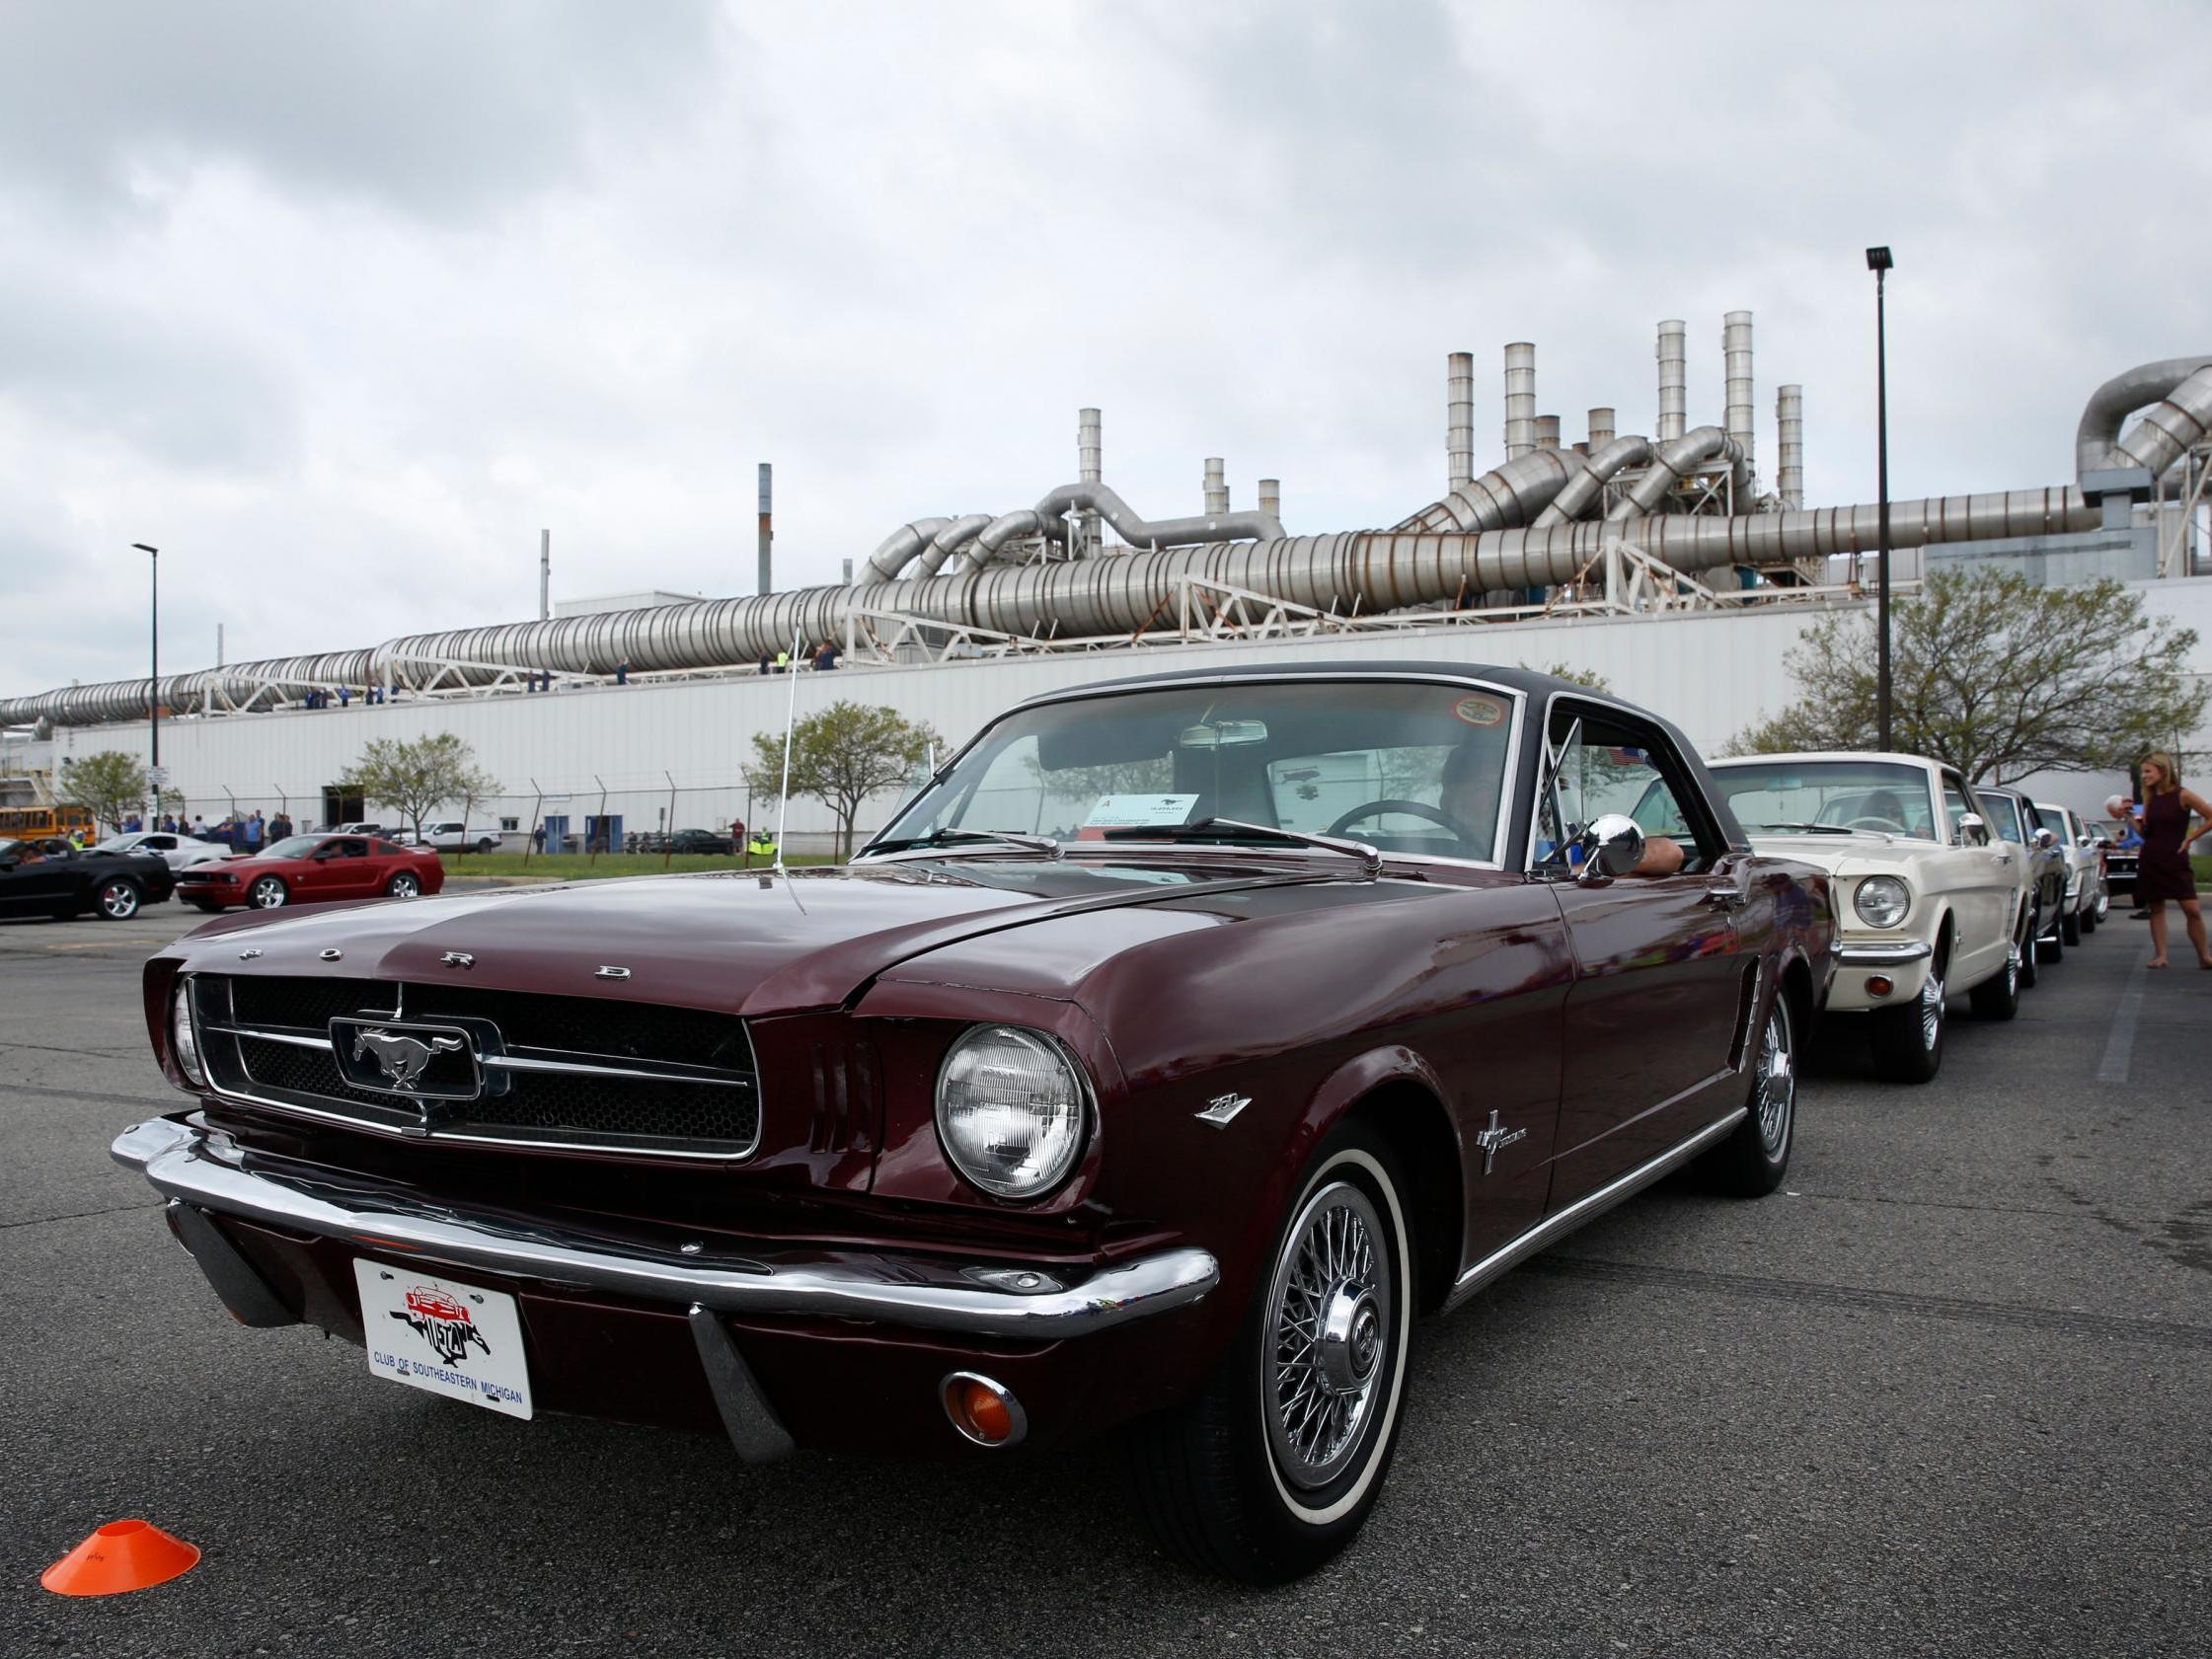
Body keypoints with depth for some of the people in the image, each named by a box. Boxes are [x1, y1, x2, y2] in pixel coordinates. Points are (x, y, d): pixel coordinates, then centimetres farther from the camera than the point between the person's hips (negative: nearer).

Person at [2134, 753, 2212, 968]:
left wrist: (2189, 838, -7)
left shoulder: (2182, 795, -6)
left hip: (2175, 861, -5)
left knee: (2192, 910, -8)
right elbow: (2145, 832, 11)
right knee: (2156, 908, 5)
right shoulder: (2150, 798, 8)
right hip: (2150, 861, 5)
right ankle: (2160, 955, 9)